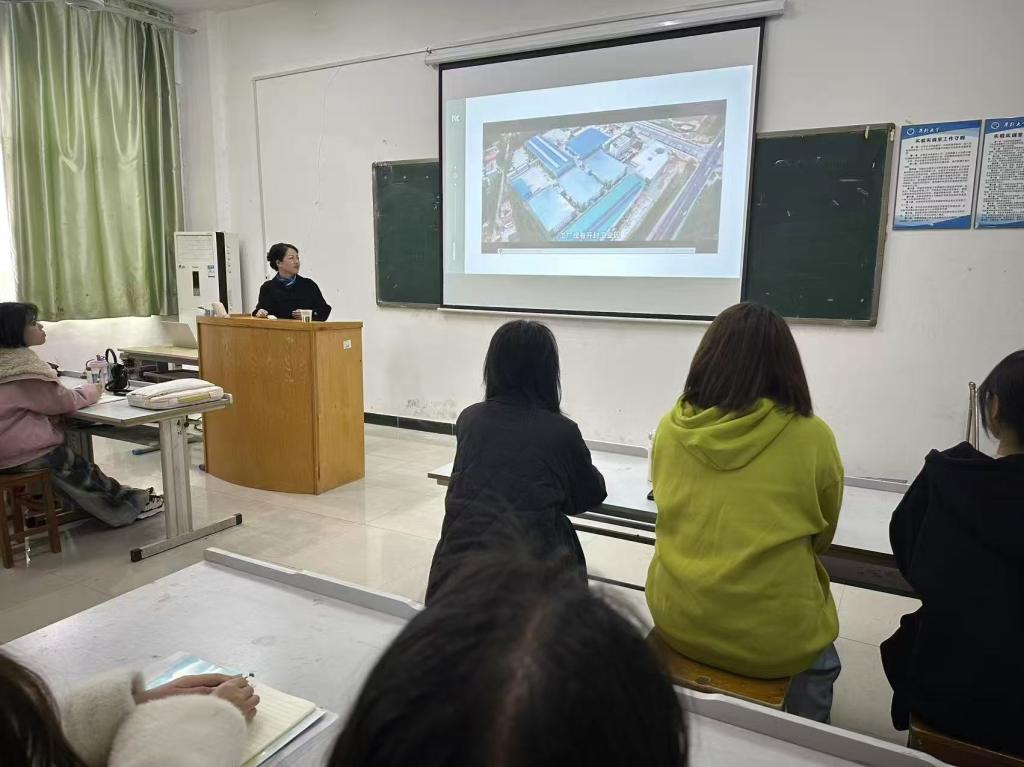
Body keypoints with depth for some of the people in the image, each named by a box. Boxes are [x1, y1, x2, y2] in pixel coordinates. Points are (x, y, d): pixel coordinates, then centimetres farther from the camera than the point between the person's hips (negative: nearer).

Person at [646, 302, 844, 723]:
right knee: (820, 655, 31)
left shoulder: (670, 428, -8)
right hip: (772, 638, -3)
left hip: (676, 619, 3)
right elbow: (821, 537, 3)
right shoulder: (812, 438, -15)